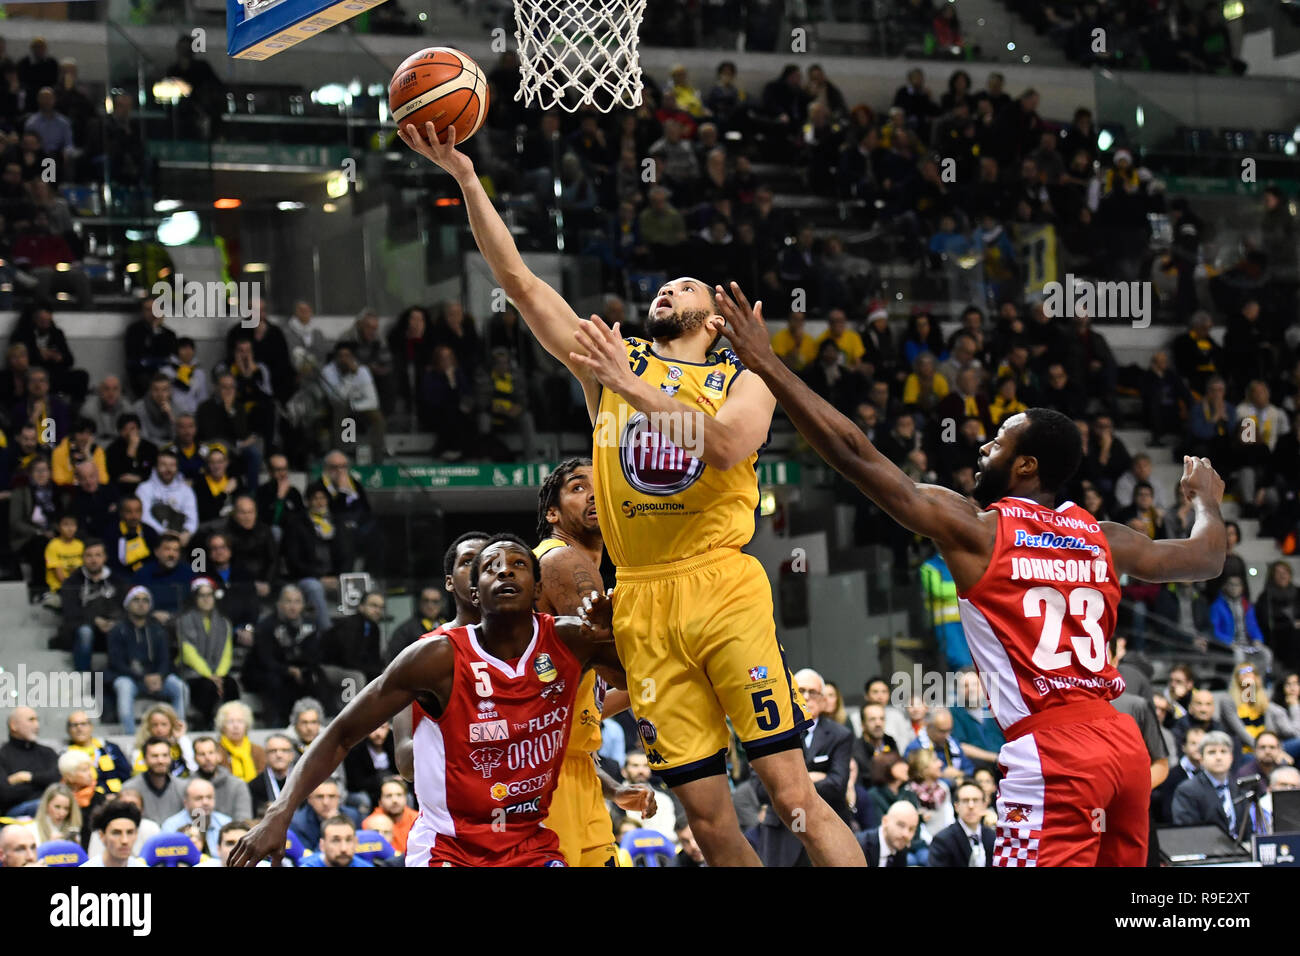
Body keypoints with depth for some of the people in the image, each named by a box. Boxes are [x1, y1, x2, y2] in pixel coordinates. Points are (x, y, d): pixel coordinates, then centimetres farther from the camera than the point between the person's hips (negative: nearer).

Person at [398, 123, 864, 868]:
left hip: (722, 586, -3)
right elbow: (520, 281, 10)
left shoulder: (744, 380, 9)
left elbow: (725, 444, -15)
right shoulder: (613, 361, 16)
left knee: (792, 791, -10)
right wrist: (466, 177, 1)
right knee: (707, 816, 1)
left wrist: (633, 389, -17)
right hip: (642, 604, 3)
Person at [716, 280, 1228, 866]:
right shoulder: (1103, 538, 13)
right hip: (1125, 744, 7)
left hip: (1050, 754, -7)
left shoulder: (974, 529, -2)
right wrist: (1206, 500, 50)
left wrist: (766, 365, -1)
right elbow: (1207, 558, 27)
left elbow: (855, 454, -4)